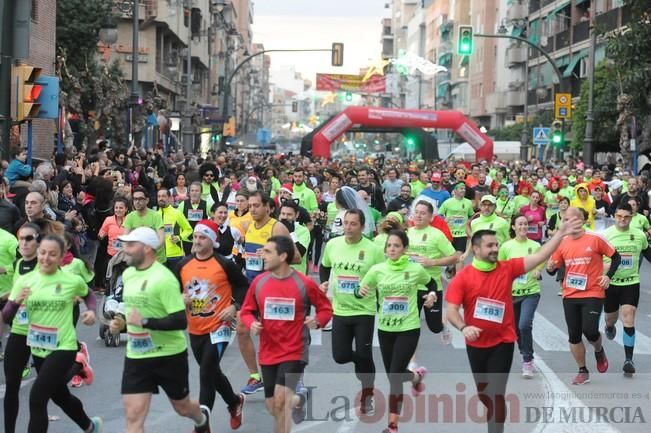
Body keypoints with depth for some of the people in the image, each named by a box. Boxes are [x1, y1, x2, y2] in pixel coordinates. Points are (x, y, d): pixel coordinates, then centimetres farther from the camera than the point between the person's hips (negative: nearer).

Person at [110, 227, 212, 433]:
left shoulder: (163, 278, -22)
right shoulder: (128, 274, 3)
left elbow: (180, 321, -26)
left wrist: (144, 322, -28)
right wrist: (121, 321, 5)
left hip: (169, 355, -6)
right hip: (136, 356, 6)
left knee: (182, 407, 17)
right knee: (133, 416, -6)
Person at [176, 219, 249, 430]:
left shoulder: (225, 264, -11)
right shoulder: (183, 265, 1)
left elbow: (243, 286, 0)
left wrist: (234, 306, -13)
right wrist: (181, 299, -9)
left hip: (218, 328, -6)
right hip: (195, 331, 6)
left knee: (206, 375, -11)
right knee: (212, 373, 19)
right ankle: (235, 402, 45)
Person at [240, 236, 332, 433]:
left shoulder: (304, 284, -11)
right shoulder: (258, 282, -3)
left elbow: (326, 308, 3)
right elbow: (246, 311, 9)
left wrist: (318, 320, -17)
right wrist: (251, 323, -12)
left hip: (294, 352, -4)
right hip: (268, 353, 4)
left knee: (280, 401, -18)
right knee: (272, 406, 11)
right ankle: (294, 401, 45)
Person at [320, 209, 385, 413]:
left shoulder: (373, 249, -13)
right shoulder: (332, 244, -2)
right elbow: (324, 266, 18)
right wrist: (324, 282, 2)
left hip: (364, 311, -3)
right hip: (340, 310, 3)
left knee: (364, 355, -1)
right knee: (340, 356, 3)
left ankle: (367, 396, 20)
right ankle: (364, 365, 36)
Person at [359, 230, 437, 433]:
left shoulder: (416, 269, -7)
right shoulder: (377, 270, -5)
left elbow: (431, 283, 14)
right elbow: (361, 291, 1)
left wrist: (432, 295, -6)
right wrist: (361, 291, -21)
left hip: (409, 329, -3)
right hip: (385, 329, 3)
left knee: (395, 377, -12)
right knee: (393, 377, 12)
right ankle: (415, 375, 48)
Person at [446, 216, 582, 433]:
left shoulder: (507, 268, -5)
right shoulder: (462, 277, -9)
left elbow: (539, 257, -10)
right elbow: (451, 311, -12)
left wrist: (561, 233, -17)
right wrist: (463, 328, -32)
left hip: (502, 342, -1)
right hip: (476, 344, 1)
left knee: (496, 392, -8)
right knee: (482, 392, 17)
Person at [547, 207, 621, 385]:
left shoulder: (595, 239, -8)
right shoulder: (562, 243, 3)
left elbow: (616, 257, 2)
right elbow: (553, 268, 8)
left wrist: (608, 276, -8)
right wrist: (550, 267, -15)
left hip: (593, 294, -4)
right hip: (570, 295, 4)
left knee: (590, 331, -16)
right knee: (574, 335, 4)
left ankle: (599, 351, 20)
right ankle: (583, 372, 20)